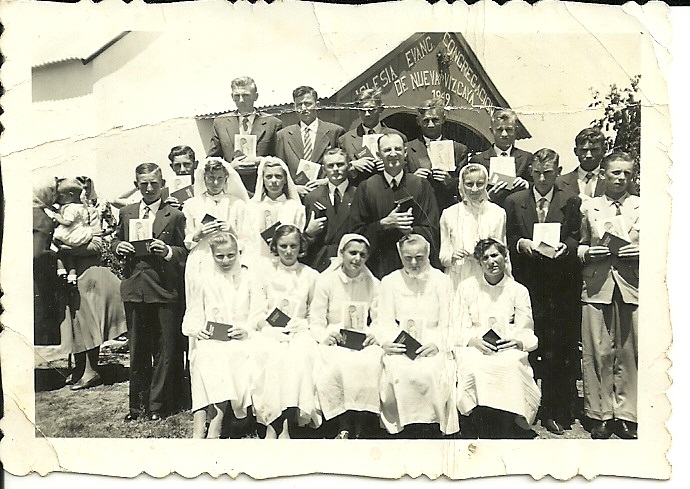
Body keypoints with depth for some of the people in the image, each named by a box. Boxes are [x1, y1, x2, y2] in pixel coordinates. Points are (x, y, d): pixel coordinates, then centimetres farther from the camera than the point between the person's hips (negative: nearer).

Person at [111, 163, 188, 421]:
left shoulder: (174, 215, 1)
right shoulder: (126, 213, 12)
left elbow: (185, 251, 0)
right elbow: (116, 240, 20)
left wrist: (168, 250, -19)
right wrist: (118, 247, -1)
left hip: (164, 290, -3)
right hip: (134, 288, 4)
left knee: (165, 350, 2)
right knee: (136, 349, 13)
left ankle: (158, 404, 15)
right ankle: (137, 404, 25)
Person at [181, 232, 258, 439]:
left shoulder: (247, 278, 12)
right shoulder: (203, 279, 13)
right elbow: (192, 316, 15)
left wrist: (246, 329, -11)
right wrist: (198, 329, -7)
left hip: (240, 339, 0)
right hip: (210, 339, 0)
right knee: (209, 358, -33)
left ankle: (213, 429, -34)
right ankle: (199, 433, -37)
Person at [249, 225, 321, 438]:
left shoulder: (311, 276, 11)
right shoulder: (265, 273, 11)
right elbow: (257, 314, 6)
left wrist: (301, 325, -9)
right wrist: (272, 330, -11)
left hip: (299, 332, 0)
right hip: (270, 332, 0)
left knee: (301, 355, -33)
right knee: (273, 355, -33)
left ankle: (286, 428, -34)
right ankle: (272, 424, -29)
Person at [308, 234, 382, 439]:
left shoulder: (373, 284, 10)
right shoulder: (326, 281, 3)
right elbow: (315, 321, 2)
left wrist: (374, 334, -13)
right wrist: (325, 335, -18)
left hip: (363, 343, 1)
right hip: (334, 341, -1)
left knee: (368, 365, -31)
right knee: (335, 366, -33)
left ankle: (360, 430, -21)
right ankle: (343, 428, -19)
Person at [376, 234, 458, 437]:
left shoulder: (441, 280, 9)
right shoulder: (390, 281, 13)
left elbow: (448, 324, 4)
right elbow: (385, 322, 9)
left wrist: (437, 344, -15)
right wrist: (386, 342, -12)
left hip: (433, 344, -1)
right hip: (400, 344, 1)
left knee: (428, 372, -31)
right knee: (401, 372, -30)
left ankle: (430, 430, -18)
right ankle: (412, 429, -17)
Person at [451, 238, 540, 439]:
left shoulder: (519, 290, 12)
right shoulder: (467, 287, 11)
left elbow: (527, 332, 7)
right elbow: (457, 329, 5)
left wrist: (519, 342, -17)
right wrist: (474, 340, -16)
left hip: (508, 350, 0)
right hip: (473, 348, 0)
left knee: (510, 367, -35)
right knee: (474, 368, -35)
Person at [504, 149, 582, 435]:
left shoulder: (570, 202, 6)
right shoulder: (514, 201, 8)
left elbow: (577, 239, 4)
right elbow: (507, 239, 8)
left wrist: (565, 246, -17)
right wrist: (521, 243, -12)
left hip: (560, 285, 0)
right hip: (527, 284, 1)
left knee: (557, 351, 2)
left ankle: (555, 411, 14)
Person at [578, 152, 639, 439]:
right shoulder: (589, 208, 12)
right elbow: (580, 244, 16)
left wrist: (641, 251, -8)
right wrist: (587, 252, -5)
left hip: (632, 286, 0)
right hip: (597, 286, 0)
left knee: (629, 352, 1)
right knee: (598, 353, 0)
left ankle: (626, 415, 13)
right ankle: (601, 415, 11)